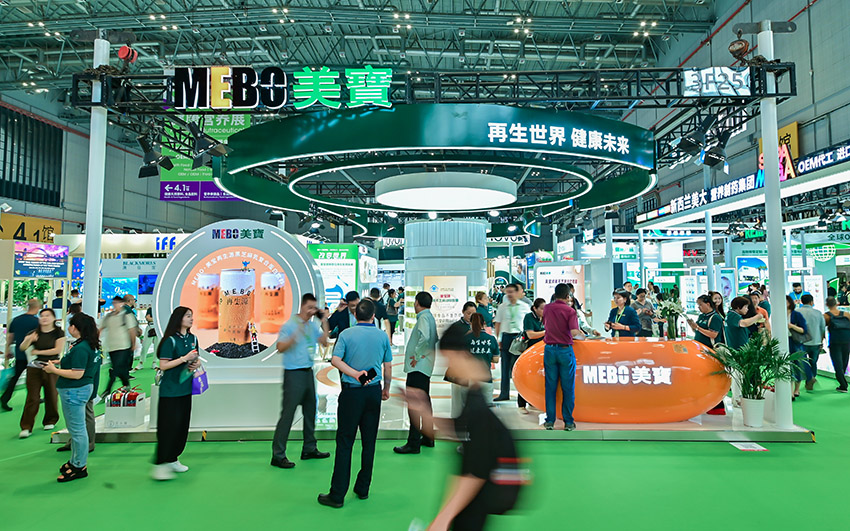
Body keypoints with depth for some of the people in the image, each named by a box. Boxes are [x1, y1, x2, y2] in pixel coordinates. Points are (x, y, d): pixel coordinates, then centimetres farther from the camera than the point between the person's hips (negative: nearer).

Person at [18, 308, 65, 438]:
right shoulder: (34, 333, 6)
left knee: (51, 396, 5)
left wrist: (38, 352, -7)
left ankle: (50, 421, 24)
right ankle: (26, 427, 2)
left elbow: (58, 350, -10)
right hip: (34, 368, 1)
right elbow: (22, 348, -5)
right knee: (32, 397, -3)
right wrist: (29, 340, -26)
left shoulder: (58, 333, 0)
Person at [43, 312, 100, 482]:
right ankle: (75, 460, 34)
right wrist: (61, 362, 16)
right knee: (76, 429, 21)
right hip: (80, 390, 11)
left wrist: (54, 370, -15)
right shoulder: (90, 345, 8)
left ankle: (79, 468, 10)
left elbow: (77, 374, -25)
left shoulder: (80, 348, -23)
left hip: (74, 392, -11)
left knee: (77, 430, 0)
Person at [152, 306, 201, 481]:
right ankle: (160, 465, 4)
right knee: (169, 426, -5)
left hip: (185, 388, 7)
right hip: (170, 390, -7)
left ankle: (173, 459, 24)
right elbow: (163, 365, -15)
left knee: (183, 425, 11)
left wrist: (196, 363, -2)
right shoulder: (170, 340, -13)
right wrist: (184, 358, -21)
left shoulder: (193, 339, 9)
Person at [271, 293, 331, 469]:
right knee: (287, 414, -5)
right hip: (294, 374, -7)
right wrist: (295, 336, -30)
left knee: (310, 411, 14)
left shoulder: (313, 325, 9)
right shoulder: (289, 325, -10)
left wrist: (324, 322, -1)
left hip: (308, 373, 8)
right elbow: (280, 347, -16)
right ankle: (278, 455, 3)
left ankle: (309, 449, 27)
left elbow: (324, 342, 5)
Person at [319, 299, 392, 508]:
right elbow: (388, 366, 8)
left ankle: (337, 495, 5)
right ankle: (363, 489, 20)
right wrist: (386, 389, 19)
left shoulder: (346, 334, -3)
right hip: (374, 392, 2)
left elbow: (335, 360, -14)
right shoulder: (382, 336, 2)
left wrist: (354, 374, -14)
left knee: (345, 442, 2)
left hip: (351, 392, -2)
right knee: (369, 442, 11)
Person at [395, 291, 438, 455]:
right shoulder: (430, 316, 16)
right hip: (425, 366, 11)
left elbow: (424, 338, -31)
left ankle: (413, 443, -6)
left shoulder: (423, 317, -14)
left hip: (418, 367, -11)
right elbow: (435, 339, 22)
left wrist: (417, 356, -20)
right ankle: (428, 437, 27)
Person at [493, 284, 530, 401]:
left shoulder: (525, 306, 3)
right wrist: (497, 340, 2)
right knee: (506, 365, 6)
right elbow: (498, 324, 8)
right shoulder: (502, 307, 5)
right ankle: (504, 393, 15)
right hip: (506, 337, 1)